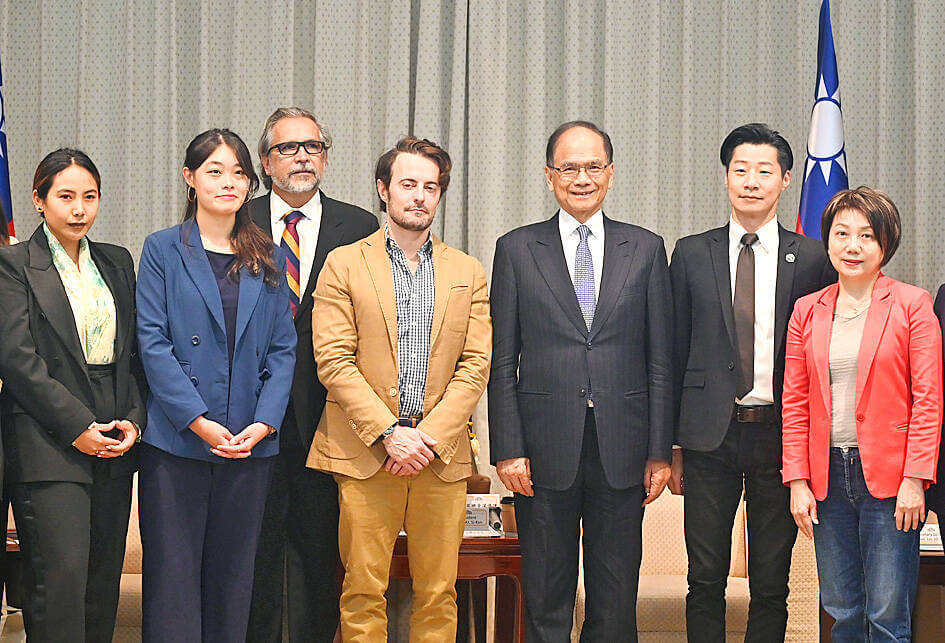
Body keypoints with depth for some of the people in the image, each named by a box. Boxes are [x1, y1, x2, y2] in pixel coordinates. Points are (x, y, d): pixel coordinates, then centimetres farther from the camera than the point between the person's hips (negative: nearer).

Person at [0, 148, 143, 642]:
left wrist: (134, 419, 0)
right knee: (60, 579, -10)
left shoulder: (116, 263, 15)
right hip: (49, 447, -5)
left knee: (103, 581, 6)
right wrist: (77, 426, -13)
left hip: (114, 447, 5)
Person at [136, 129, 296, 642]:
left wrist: (264, 423, -7)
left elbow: (282, 349, 7)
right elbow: (152, 342, -5)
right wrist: (198, 421, -14)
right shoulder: (162, 250, 2)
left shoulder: (267, 259, 11)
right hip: (176, 442, -3)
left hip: (251, 445, 3)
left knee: (232, 573, 8)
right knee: (173, 570, -1)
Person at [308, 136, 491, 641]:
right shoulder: (344, 264, 5)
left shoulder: (467, 272, 12)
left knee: (438, 594, 5)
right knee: (363, 592, 1)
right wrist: (389, 433, -12)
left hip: (442, 456, 2)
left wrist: (431, 437, -8)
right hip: (365, 453, -2)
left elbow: (476, 365, 5)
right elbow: (333, 361, -3)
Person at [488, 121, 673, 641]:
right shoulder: (517, 250, 5)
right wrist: (508, 450, -5)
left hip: (622, 454, 1)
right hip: (546, 450, -1)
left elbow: (660, 360, 7)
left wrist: (660, 452, 2)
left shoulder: (645, 249, 8)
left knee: (616, 601, 7)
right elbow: (502, 362, 3)